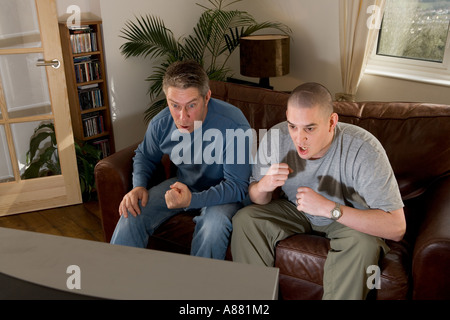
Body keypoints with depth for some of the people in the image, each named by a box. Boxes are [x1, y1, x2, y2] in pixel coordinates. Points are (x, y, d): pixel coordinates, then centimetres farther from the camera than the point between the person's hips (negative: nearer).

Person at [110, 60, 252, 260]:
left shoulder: (234, 126, -29)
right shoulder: (161, 124, -13)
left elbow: (237, 186, -26)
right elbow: (145, 156, 10)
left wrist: (192, 200, -39)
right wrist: (139, 186, -11)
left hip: (221, 194, -4)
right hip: (182, 184, 4)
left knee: (214, 226, -34)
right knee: (131, 216, -13)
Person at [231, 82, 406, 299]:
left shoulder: (364, 149, -32)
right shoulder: (275, 138, -21)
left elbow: (396, 227, -35)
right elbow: (256, 198, -6)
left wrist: (329, 208, -43)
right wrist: (264, 186, -32)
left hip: (350, 220, -3)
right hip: (294, 209, 4)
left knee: (364, 244, -35)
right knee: (244, 219, -17)